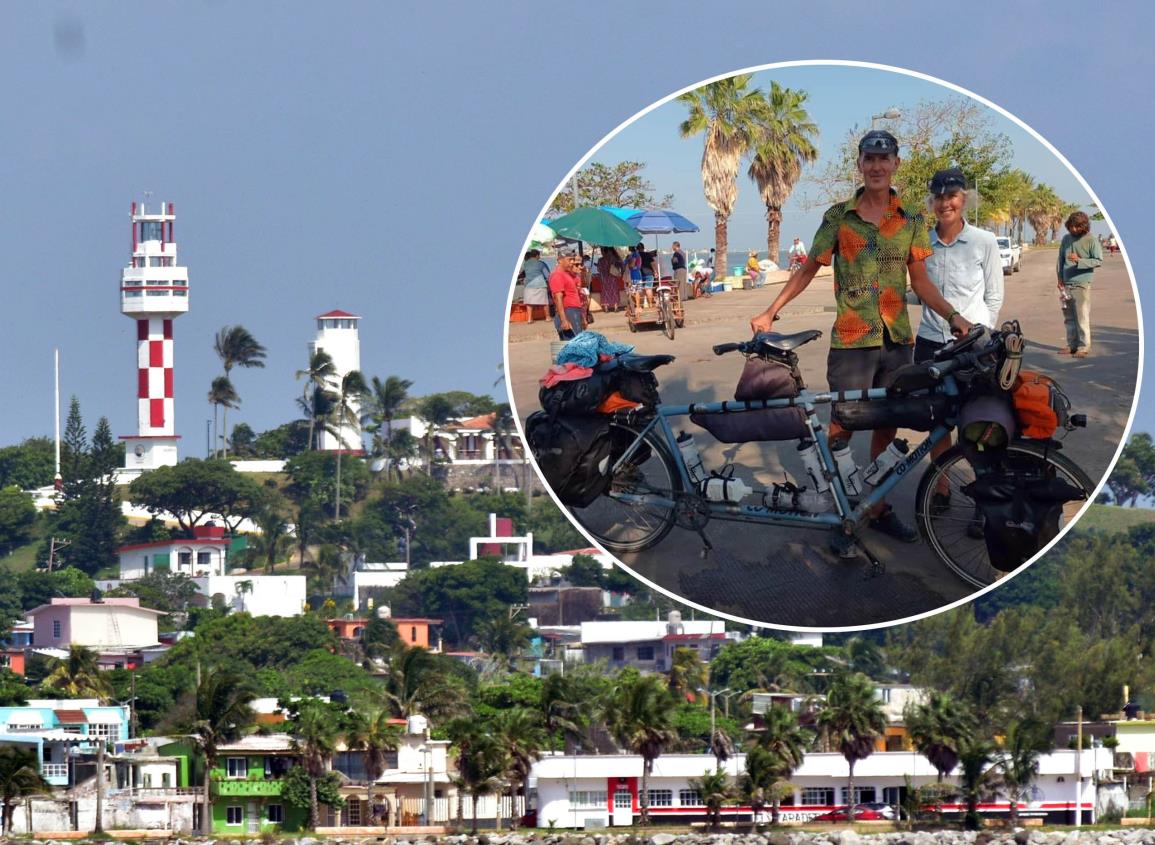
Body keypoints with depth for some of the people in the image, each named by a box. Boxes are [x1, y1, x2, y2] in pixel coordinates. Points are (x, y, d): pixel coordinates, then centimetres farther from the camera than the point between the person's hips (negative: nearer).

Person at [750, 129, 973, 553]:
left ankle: (879, 509, 19)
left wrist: (953, 315, -5)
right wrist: (770, 313, 3)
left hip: (898, 339, 3)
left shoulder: (911, 221, 7)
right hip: (851, 341, -3)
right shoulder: (838, 217, 0)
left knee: (886, 428, 9)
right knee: (843, 428, -5)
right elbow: (808, 270, 7)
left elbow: (920, 280, 9)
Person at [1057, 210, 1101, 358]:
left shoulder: (1091, 241, -5)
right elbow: (1061, 259, 16)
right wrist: (1060, 278, 8)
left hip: (1081, 284, -5)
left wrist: (1079, 261, -20)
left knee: (1082, 317, -7)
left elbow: (1098, 261, -9)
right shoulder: (1066, 239, 10)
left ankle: (1084, 347, -4)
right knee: (1069, 317, 8)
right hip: (1066, 284, 5)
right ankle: (1072, 345, 15)